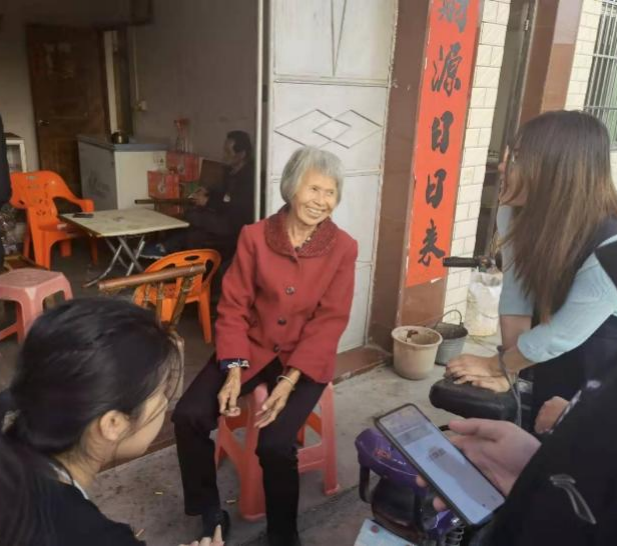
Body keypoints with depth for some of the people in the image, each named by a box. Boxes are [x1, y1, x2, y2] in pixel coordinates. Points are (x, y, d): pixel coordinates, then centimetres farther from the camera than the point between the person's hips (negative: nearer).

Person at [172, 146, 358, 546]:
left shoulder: (343, 248, -8)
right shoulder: (254, 236, -4)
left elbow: (329, 322, -11)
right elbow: (233, 307, -3)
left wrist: (288, 382, -20)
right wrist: (234, 370, -15)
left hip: (307, 358, -2)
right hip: (254, 346, 3)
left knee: (274, 443, -23)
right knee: (188, 417, -13)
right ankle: (210, 515, 11)